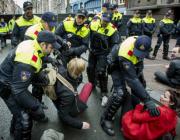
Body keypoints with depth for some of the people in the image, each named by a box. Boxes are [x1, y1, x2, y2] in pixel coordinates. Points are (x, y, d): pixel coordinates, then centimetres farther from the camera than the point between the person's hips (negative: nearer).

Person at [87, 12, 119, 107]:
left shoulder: (112, 29, -19)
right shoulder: (93, 23, -10)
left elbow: (115, 44, -14)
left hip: (103, 53, -4)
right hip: (92, 51, 5)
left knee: (101, 72, -12)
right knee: (90, 69, 15)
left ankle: (104, 94, 1)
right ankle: (92, 84, 43)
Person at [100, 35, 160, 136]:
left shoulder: (141, 43, -24)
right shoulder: (125, 55, -44)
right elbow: (132, 80, -43)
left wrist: (140, 74, 7)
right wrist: (147, 100, -44)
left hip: (132, 63, 7)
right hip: (117, 65, -7)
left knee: (141, 84, 9)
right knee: (120, 92, -24)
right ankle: (106, 119, -6)